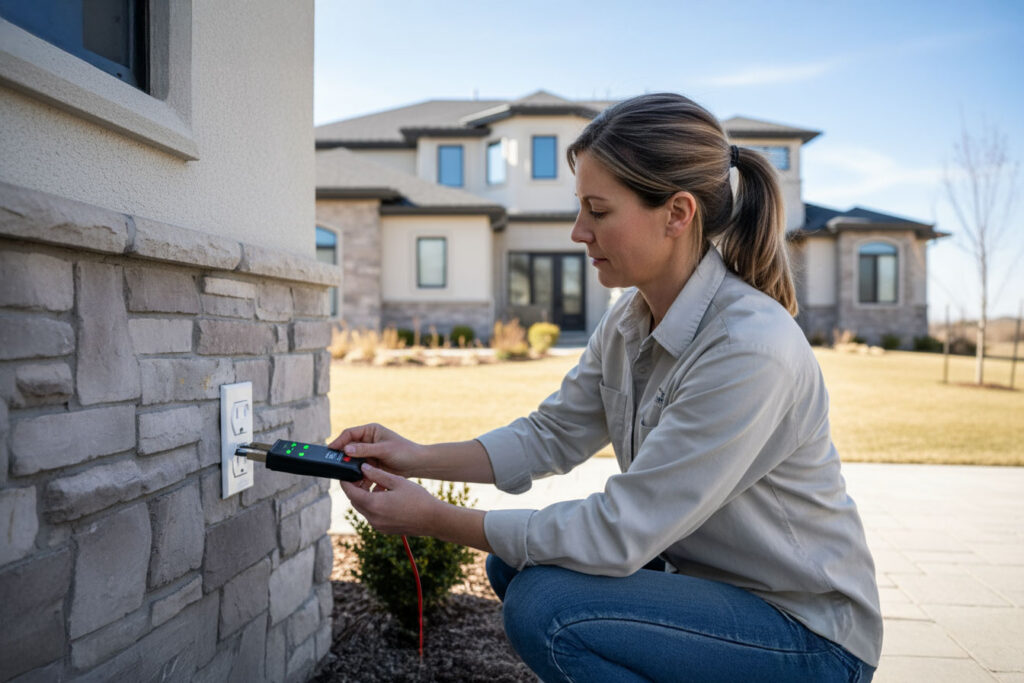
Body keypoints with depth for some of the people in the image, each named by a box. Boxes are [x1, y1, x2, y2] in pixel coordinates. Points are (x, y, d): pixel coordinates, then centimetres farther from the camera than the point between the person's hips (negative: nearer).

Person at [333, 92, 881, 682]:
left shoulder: (751, 347, -30)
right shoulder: (630, 321, -3)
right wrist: (419, 459, -7)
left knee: (545, 607, -23)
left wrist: (436, 520, -22)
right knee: (514, 560, 2)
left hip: (809, 634, -7)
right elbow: (551, 435, 5)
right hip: (707, 580, 8)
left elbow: (618, 533, -29)